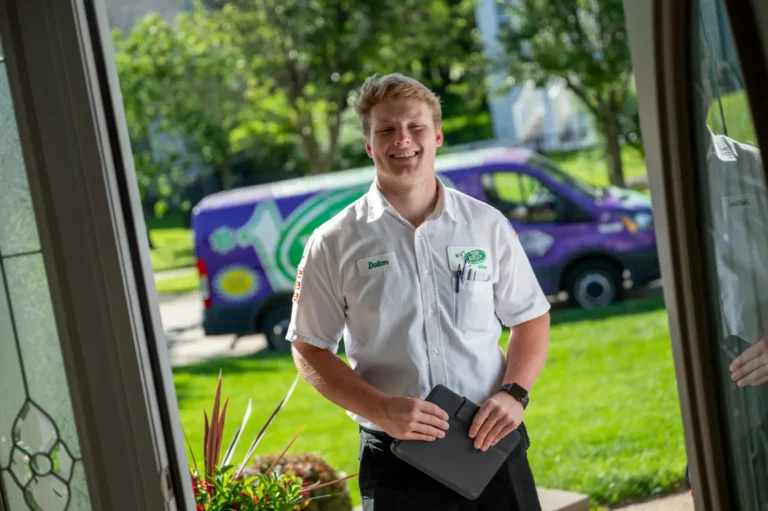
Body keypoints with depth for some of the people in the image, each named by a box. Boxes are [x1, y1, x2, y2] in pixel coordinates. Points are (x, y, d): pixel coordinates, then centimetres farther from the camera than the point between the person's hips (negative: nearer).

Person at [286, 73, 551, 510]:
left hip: (491, 444, 2)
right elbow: (310, 350, 0)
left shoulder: (487, 224, 5)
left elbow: (531, 319, 10)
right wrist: (382, 410, -14)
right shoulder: (334, 243, -1)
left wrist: (514, 393, -7)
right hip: (397, 459, -1)